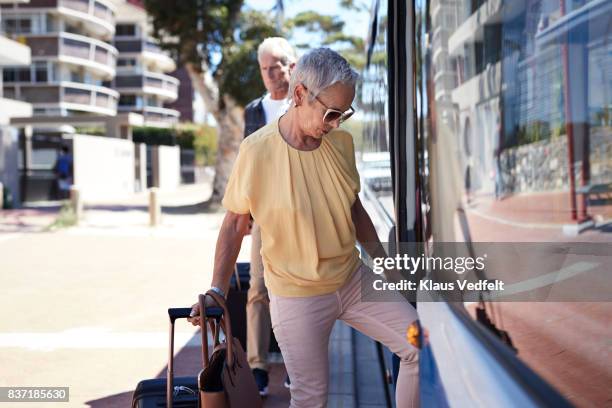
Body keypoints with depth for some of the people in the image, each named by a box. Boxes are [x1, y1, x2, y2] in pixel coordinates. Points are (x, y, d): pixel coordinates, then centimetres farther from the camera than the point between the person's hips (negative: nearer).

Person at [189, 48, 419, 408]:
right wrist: (217, 291, -11)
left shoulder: (342, 142, -3)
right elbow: (235, 223, -8)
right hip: (297, 295, -4)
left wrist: (382, 258, 10)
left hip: (353, 279, 5)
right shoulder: (257, 150, -17)